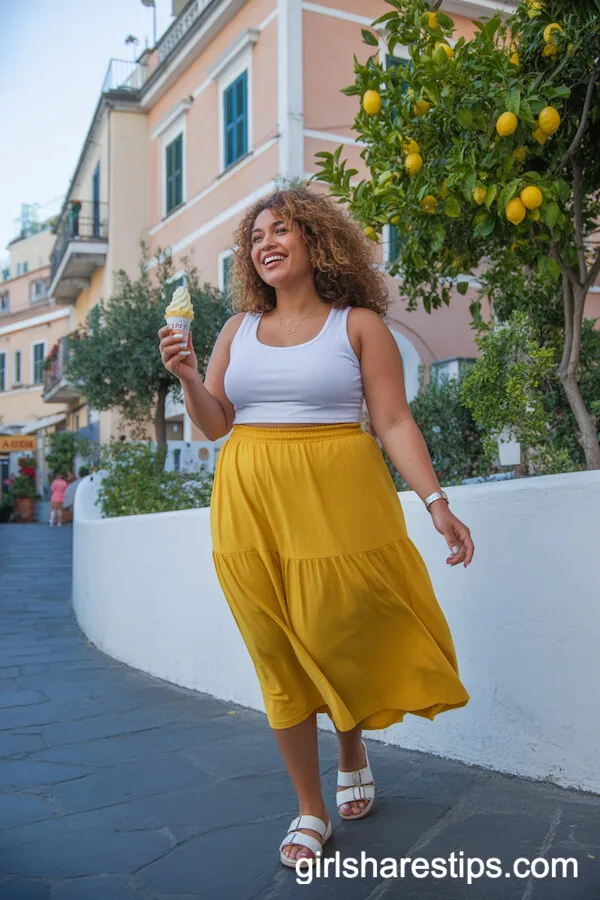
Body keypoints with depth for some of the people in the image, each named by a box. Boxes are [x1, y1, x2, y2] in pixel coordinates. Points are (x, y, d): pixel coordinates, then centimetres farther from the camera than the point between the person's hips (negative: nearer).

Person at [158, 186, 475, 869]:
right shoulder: (238, 331, 12)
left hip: (336, 498, -3)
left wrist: (435, 500, -13)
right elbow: (215, 424, 11)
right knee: (279, 657, 5)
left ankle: (352, 752, 37)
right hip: (251, 505, 3)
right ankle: (310, 809, 21)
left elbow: (393, 422, -3)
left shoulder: (359, 325, 2)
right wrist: (187, 377, -7)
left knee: (340, 639, 2)